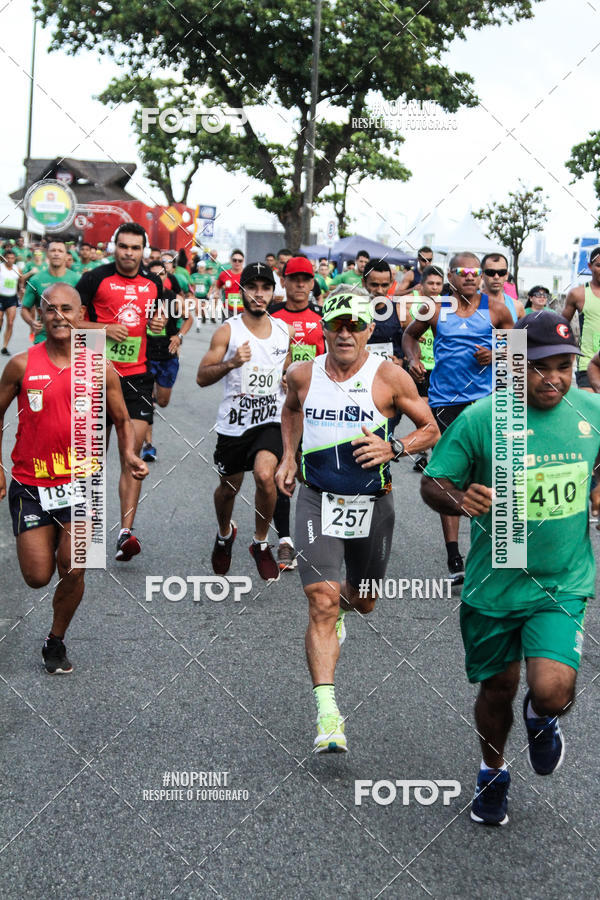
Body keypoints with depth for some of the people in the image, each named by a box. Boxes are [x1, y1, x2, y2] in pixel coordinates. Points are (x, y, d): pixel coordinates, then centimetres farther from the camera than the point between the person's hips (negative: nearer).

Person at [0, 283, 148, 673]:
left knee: (73, 572, -3)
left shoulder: (100, 370, -2)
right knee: (38, 577, 1)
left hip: (80, 481, 0)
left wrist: (129, 456, -7)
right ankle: (47, 542, 39)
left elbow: (122, 420, 11)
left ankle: (56, 642, 22)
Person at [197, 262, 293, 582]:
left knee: (265, 475, -24)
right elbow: (201, 377, -10)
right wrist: (231, 363, -26)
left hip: (270, 421, 1)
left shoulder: (285, 330, 4)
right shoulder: (227, 331, -7)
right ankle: (225, 534, 48)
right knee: (228, 487, 15)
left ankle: (261, 543, -2)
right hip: (233, 423, 0)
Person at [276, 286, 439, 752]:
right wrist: (289, 457, 12)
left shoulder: (389, 376, -8)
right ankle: (327, 713, -15)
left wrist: (393, 449, -17)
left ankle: (340, 603, 57)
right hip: (318, 501, 0)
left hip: (372, 504, 0)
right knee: (322, 603, -14)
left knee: (363, 601, 19)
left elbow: (431, 430, 0)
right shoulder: (303, 374, 0)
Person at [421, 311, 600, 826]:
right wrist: (460, 500, -29)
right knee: (498, 686, 16)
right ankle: (493, 773, 46)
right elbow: (433, 483, -8)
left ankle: (541, 720, 23)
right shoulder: (480, 420, -13)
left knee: (552, 690, -17)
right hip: (494, 584, 0)